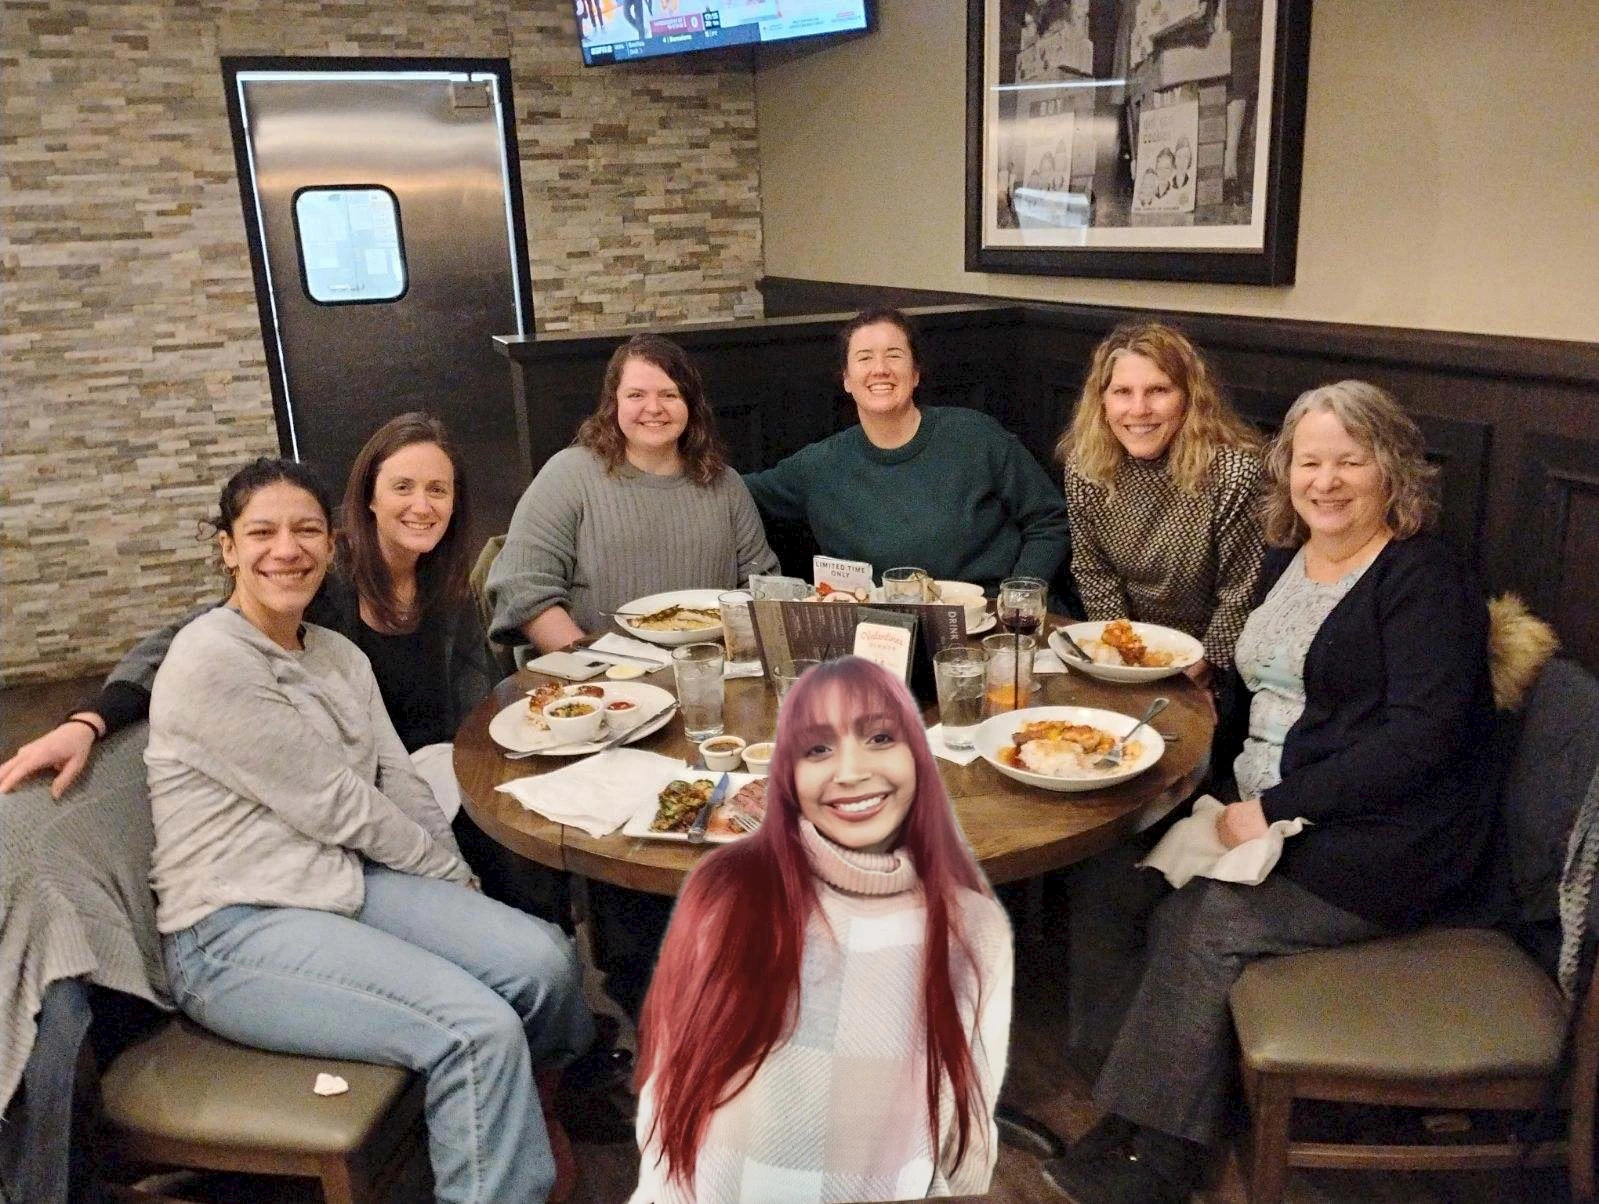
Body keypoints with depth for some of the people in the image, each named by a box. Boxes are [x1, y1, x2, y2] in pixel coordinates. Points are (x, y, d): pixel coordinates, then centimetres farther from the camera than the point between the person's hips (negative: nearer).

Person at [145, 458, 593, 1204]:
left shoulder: (341, 656, 11)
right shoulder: (210, 661, -14)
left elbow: (400, 786, 9)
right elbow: (331, 804, -13)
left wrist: (457, 885, -2)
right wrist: (453, 876, -3)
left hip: (347, 882, 7)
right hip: (233, 932, -7)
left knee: (543, 960, -9)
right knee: (479, 1030, -24)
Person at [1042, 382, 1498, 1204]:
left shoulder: (1423, 580, -11)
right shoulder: (1288, 558, 13)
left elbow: (1420, 737, -21)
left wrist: (1276, 808, -22)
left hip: (1390, 849, -7)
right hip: (1273, 816, 7)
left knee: (1203, 920, -21)